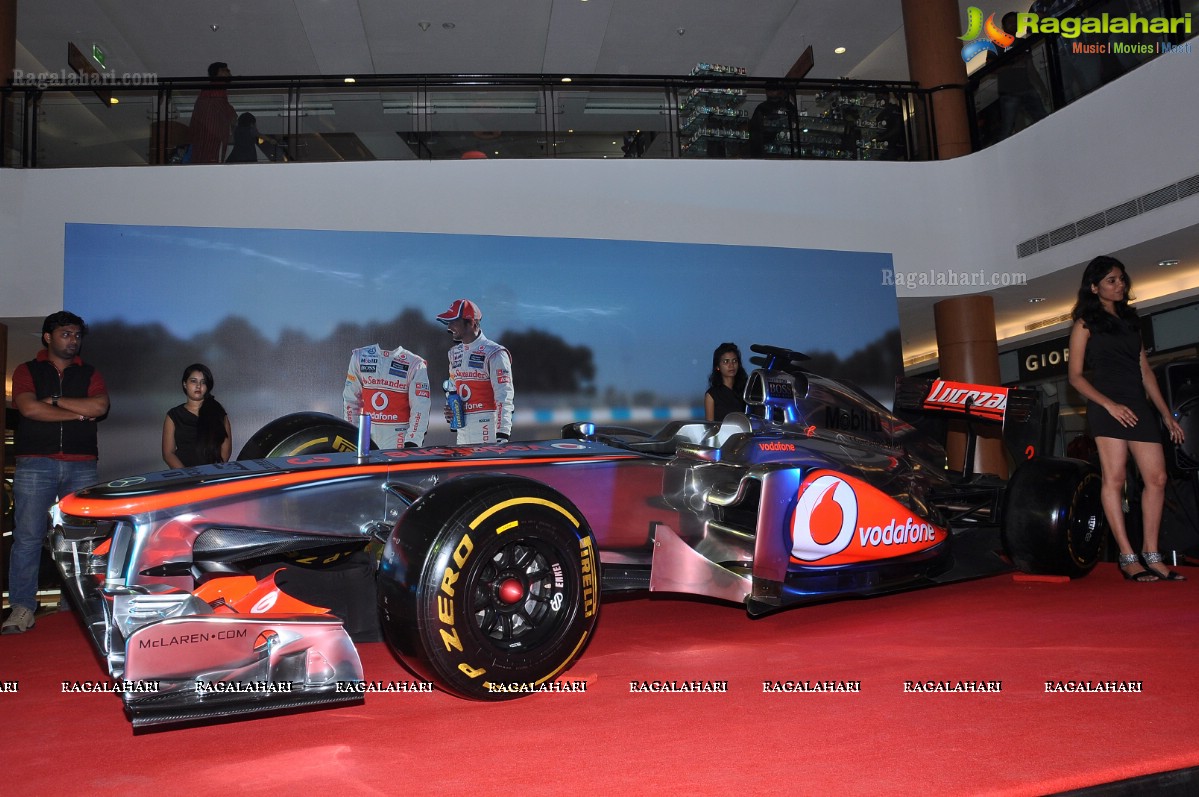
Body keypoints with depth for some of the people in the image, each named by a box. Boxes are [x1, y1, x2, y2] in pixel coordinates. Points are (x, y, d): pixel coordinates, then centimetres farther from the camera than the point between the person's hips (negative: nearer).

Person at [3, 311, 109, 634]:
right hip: (35, 464, -2)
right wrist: (78, 414, -5)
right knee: (28, 536, -3)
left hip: (82, 465, 2)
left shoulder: (89, 374, 15)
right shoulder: (27, 371, 10)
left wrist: (55, 401, -4)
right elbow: (29, 408, -8)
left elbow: (100, 406, -4)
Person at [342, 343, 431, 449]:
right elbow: (351, 399, 12)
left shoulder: (415, 365, -5)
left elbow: (420, 408, -9)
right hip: (367, 434, 3)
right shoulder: (359, 357, 7)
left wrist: (411, 442, -16)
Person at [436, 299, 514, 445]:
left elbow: (504, 396, -15)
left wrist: (502, 434, -21)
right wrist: (450, 410, 6)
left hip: (487, 426, -7)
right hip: (462, 427, 8)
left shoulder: (493, 353, -10)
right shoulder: (455, 353, 15)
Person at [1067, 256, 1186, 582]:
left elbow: (1145, 372, 21)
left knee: (1156, 478, -1)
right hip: (1106, 406, -6)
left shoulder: (1130, 321, 22)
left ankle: (1151, 555, 6)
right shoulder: (1086, 324, 5)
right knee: (1115, 478, -10)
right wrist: (1110, 404, -14)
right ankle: (1128, 558, -9)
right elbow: (1075, 376, -1)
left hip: (1139, 406, 6)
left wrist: (1167, 414, 16)